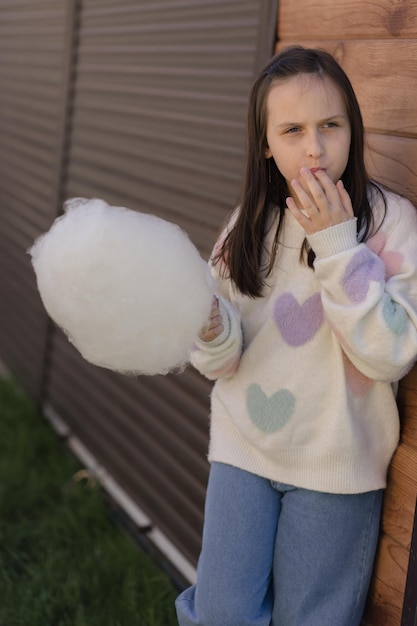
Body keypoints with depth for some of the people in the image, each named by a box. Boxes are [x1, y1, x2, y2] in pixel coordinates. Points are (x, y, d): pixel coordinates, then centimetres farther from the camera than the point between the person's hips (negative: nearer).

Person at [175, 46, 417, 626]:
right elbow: (224, 363, 0)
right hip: (244, 446, 2)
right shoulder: (250, 224, -1)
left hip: (336, 463, -2)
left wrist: (336, 245, -23)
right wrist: (209, 325, -23)